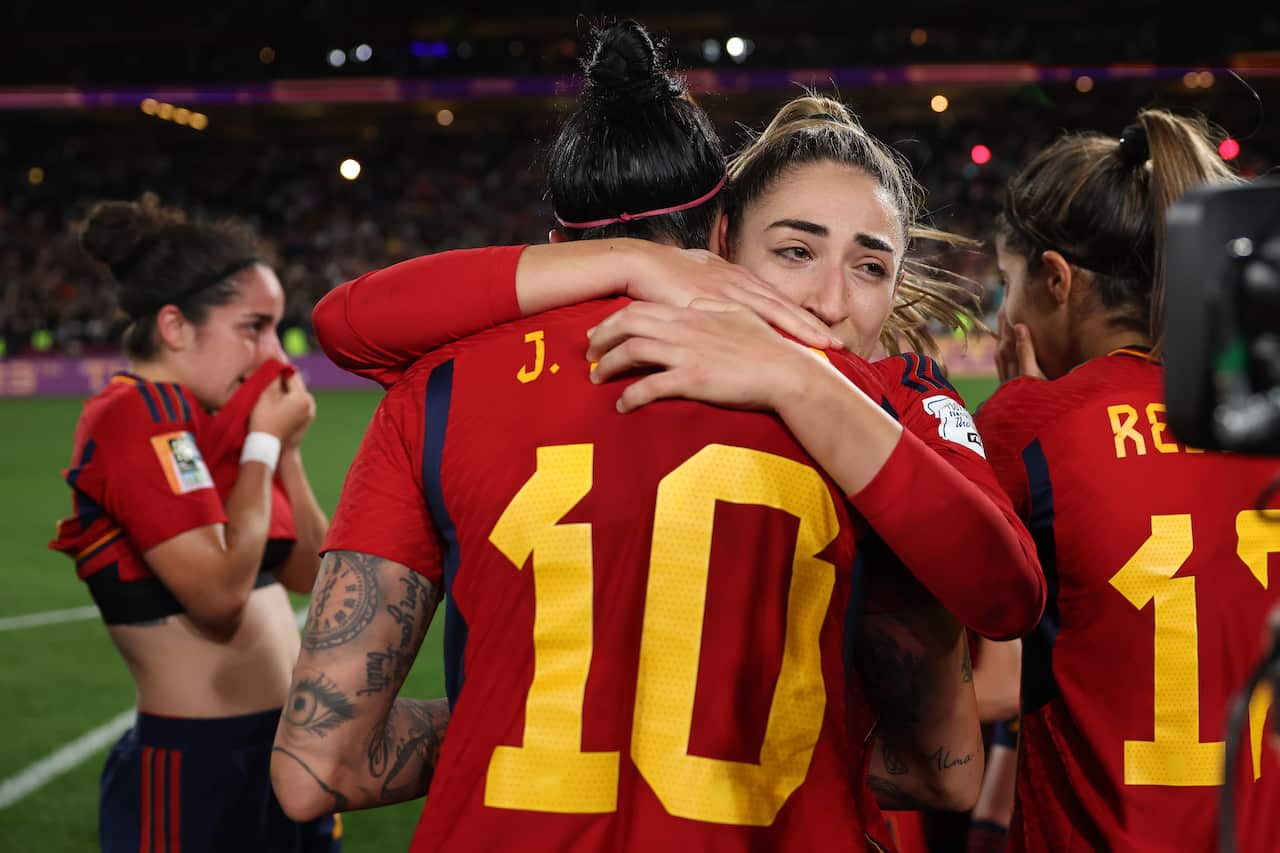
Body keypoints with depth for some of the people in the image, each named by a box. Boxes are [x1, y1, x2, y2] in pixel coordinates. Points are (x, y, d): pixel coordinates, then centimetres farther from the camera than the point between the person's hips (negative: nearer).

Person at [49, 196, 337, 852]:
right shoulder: (138, 415, -15)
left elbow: (308, 573, 14)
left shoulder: (201, 422, 10)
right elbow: (220, 593, -24)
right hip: (198, 770, -8)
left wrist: (287, 448, 2)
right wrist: (265, 444, -14)